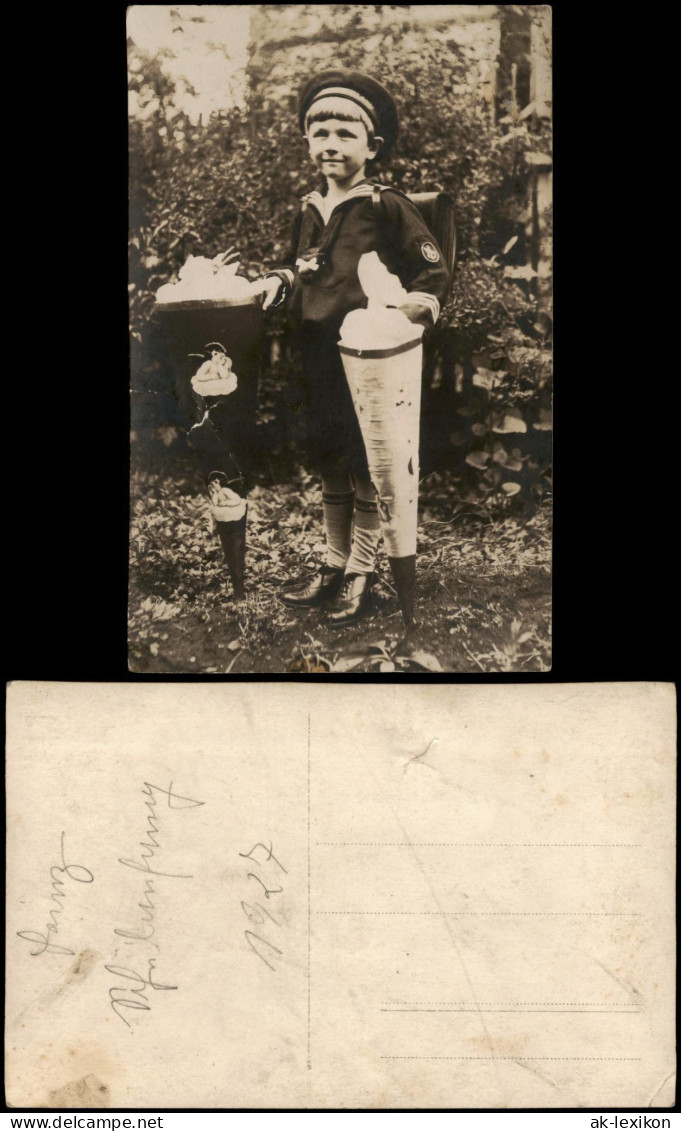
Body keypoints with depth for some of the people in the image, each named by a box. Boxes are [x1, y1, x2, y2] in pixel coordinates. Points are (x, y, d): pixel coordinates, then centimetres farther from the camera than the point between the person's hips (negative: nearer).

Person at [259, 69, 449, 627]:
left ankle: (361, 572, 19)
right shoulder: (308, 210, 10)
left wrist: (404, 317, -22)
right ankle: (333, 564, 29)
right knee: (330, 469, 15)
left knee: (367, 472, 4)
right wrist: (276, 285, 4)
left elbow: (435, 275, -6)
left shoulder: (388, 206, -7)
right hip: (319, 365, 6)